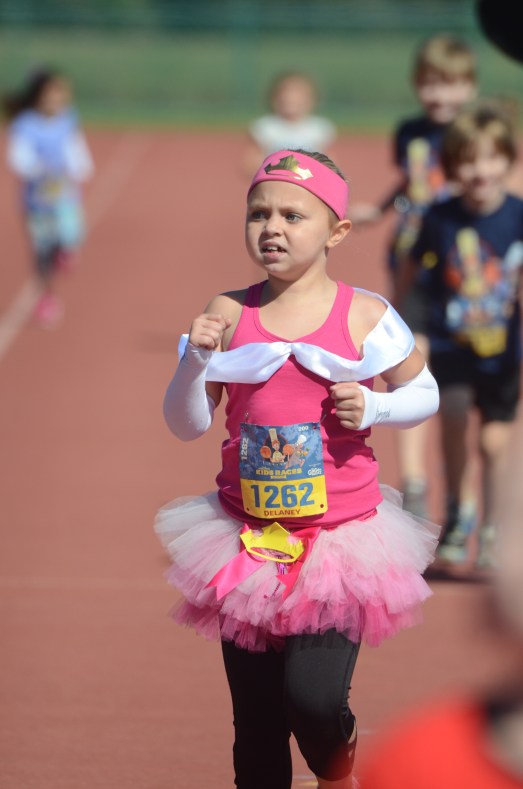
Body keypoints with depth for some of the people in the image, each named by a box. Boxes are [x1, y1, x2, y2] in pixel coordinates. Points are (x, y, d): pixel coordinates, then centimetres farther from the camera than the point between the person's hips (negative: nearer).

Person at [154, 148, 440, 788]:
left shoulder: (364, 315, -4)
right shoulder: (227, 314, 0)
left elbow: (424, 392, 9)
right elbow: (185, 425, 4)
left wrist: (372, 407, -11)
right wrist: (195, 361, -13)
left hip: (341, 533, -2)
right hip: (249, 537, 2)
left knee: (314, 701, -16)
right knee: (255, 724, 7)